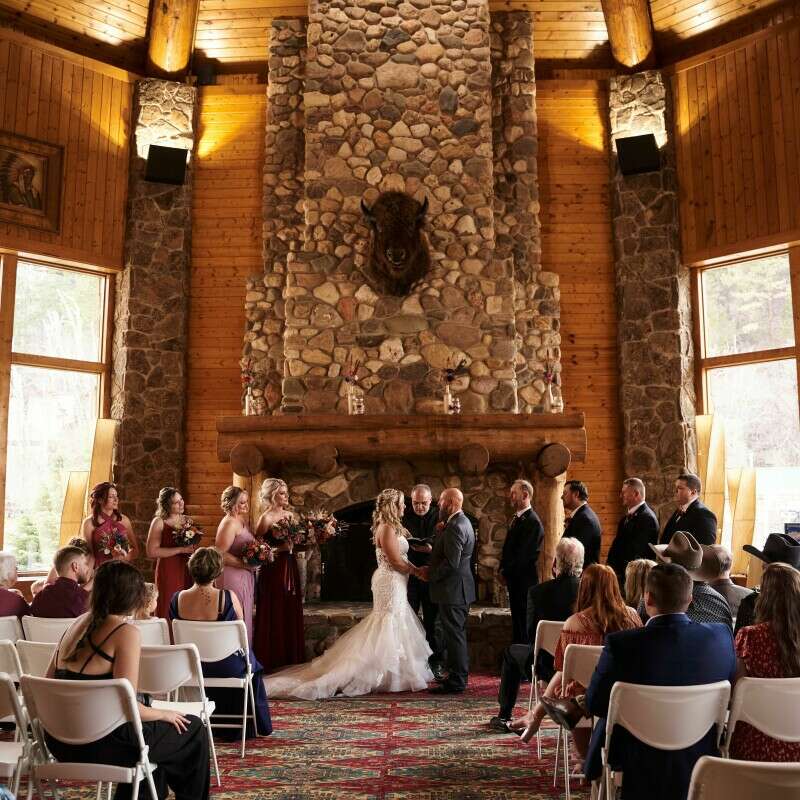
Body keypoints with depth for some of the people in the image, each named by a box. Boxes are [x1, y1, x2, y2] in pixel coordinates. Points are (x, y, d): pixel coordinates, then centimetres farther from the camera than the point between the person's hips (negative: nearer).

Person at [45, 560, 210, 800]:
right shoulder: (126, 633, -16)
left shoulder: (79, 624, 6)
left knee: (154, 729, 32)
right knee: (193, 729, 12)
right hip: (100, 743, -8)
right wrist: (164, 714, -3)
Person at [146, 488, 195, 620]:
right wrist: (181, 550, -16)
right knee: (168, 612, -4)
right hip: (168, 573, -5)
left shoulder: (186, 520, 12)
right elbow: (151, 552, -15)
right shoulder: (159, 522, -4)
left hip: (187, 573, 5)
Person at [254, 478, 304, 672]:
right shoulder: (266, 518, -11)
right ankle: (271, 661, 11)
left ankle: (291, 658, 21)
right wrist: (281, 548, -22)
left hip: (290, 569, 7)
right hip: (273, 571, -7)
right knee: (274, 616, 0)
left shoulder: (289, 514, 10)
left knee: (291, 614, 11)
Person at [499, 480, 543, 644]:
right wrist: (502, 569, 6)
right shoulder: (516, 518, 12)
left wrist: (506, 573, -12)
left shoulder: (532, 521, -18)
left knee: (523, 621, -1)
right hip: (514, 578, 9)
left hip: (524, 579, -9)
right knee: (516, 619, 15)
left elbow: (523, 554, -20)